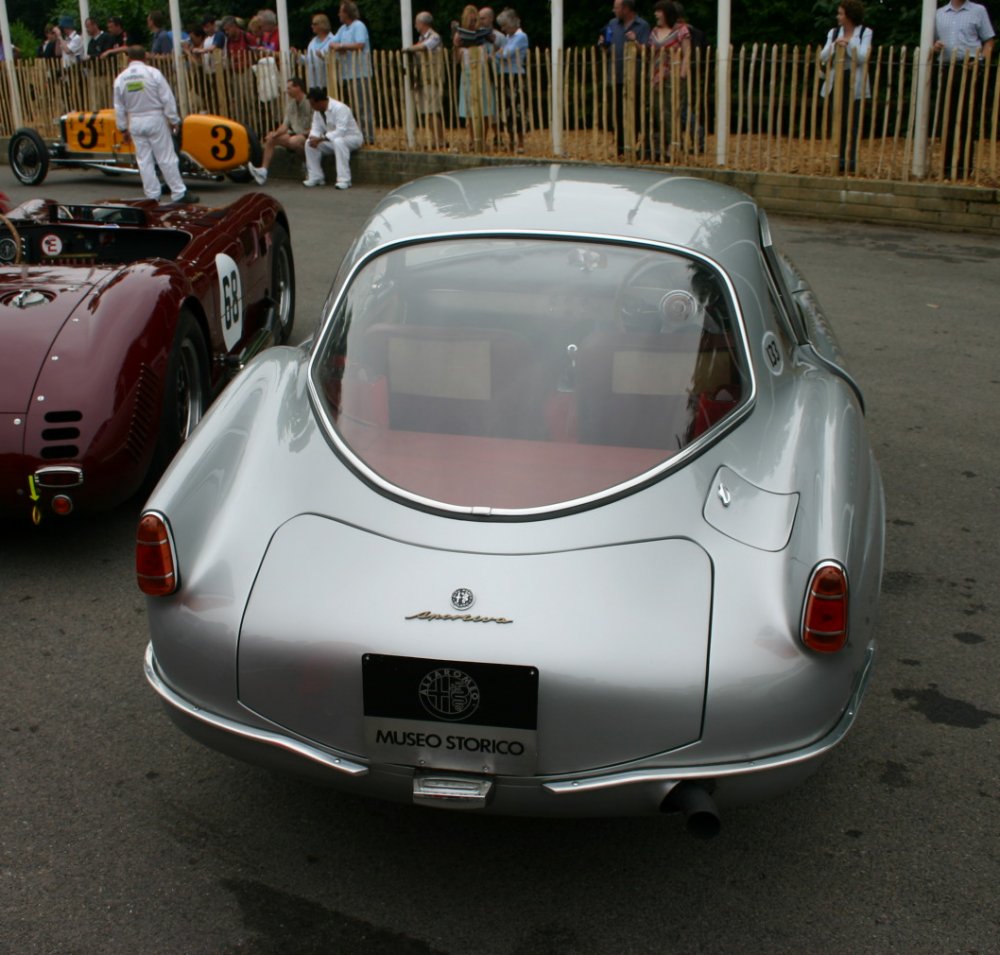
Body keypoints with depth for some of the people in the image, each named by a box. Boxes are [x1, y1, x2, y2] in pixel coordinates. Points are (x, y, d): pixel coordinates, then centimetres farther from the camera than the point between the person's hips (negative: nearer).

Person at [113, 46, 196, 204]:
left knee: (144, 161, 8)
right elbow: (167, 98, -9)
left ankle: (152, 196, 9)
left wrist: (123, 129, 14)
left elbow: (119, 107, 6)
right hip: (155, 119, -3)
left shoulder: (120, 78, 1)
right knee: (166, 158, 0)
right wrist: (174, 120, -2)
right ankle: (179, 194, 1)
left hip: (135, 123, 3)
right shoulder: (153, 73, -9)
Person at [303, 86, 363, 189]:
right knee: (309, 143, -9)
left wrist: (320, 139, -37)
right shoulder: (317, 111, -1)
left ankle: (344, 180, -41)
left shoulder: (340, 108, -26)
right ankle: (315, 177, -6)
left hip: (352, 138, -8)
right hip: (332, 139, 8)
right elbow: (316, 128, -3)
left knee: (338, 141, -41)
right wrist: (313, 137, -27)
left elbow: (341, 131, -34)